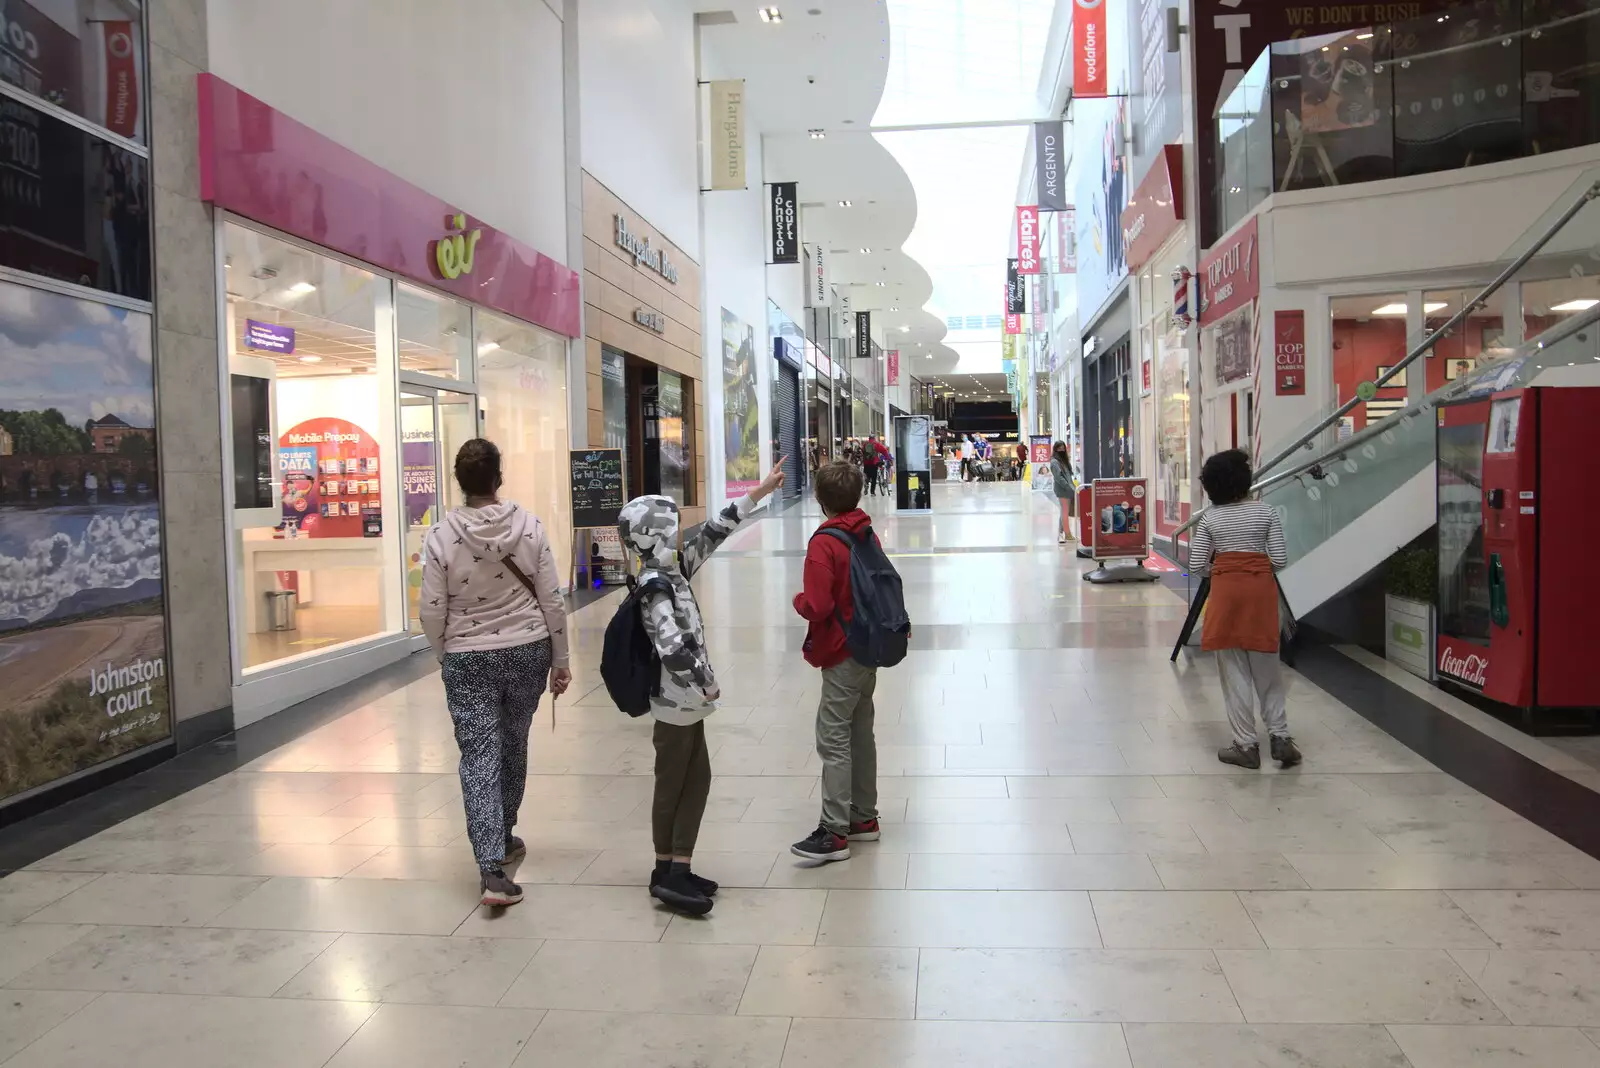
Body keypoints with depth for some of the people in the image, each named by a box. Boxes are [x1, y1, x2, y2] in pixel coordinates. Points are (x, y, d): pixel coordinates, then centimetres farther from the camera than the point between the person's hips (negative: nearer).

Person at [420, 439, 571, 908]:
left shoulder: (441, 536, -11)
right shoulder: (530, 527, -7)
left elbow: (432, 611, -7)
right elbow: (552, 601, -4)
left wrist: (445, 656, 12)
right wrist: (561, 660, 7)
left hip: (468, 660, -2)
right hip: (526, 651, 2)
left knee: (479, 757, 0)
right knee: (514, 746, 19)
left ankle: (491, 866, -9)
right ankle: (504, 838, 36)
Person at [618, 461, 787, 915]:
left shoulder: (671, 571, 5)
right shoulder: (656, 587, -21)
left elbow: (712, 533, 9)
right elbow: (672, 648, -31)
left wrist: (759, 492, 10)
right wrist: (704, 687, -19)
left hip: (685, 701, 9)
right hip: (677, 702, -9)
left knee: (696, 780, 13)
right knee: (672, 785, 2)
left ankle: (676, 869, 21)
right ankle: (668, 874, 13)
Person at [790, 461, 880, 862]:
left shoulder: (824, 543, -19)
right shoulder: (868, 535, 5)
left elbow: (817, 606, -24)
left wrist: (798, 600, -5)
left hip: (841, 656, -8)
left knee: (833, 741, -4)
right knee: (861, 734, 17)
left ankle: (835, 833, -1)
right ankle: (864, 817, 26)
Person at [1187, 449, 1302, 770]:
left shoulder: (1209, 518, -2)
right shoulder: (1265, 512, -1)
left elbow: (1197, 565, -4)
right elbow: (1280, 560, -3)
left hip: (1226, 590, -1)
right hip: (1261, 588, 1)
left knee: (1235, 671, 4)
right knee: (1266, 668, 13)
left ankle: (1246, 744, 8)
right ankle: (1279, 735, 13)